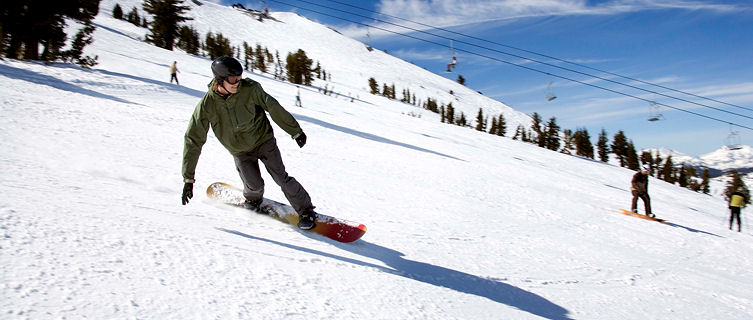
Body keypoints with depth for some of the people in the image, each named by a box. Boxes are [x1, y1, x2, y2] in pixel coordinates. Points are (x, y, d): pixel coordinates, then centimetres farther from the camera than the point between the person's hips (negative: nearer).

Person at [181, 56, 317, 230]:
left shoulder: (249, 89, -20)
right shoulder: (207, 105, -18)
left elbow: (274, 108, -7)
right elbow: (193, 140, -14)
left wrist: (295, 131, 0)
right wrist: (188, 178, -13)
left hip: (264, 140, -1)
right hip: (240, 152, 1)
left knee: (281, 178, -8)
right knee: (254, 185, -9)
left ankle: (306, 211, 9)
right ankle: (253, 200, 28)